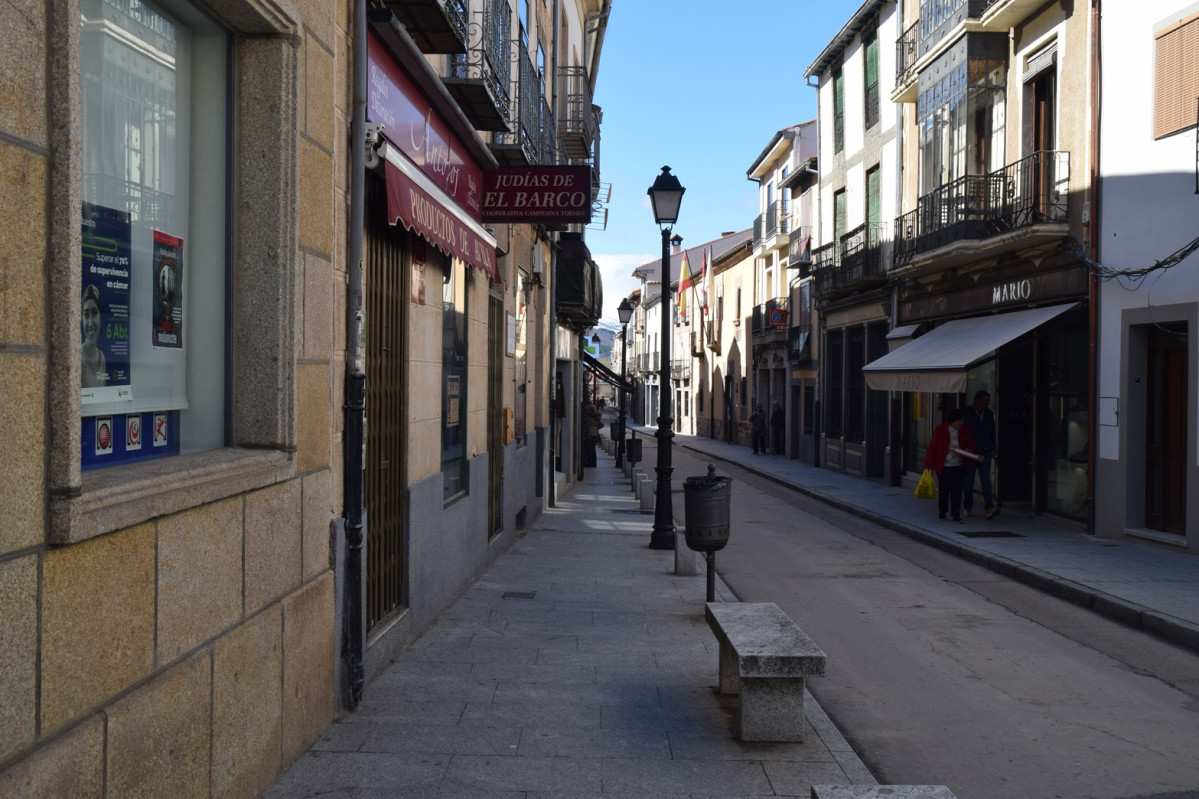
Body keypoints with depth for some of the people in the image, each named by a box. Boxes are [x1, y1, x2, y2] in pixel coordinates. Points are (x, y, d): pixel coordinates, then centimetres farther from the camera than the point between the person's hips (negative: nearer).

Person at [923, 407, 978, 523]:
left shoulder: (965, 431, 3)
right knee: (943, 489, 8)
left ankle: (956, 515, 4)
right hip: (943, 466, -2)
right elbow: (932, 446, -5)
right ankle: (941, 512, 25)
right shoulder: (940, 429, -7)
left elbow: (971, 444, 15)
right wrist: (928, 464, -7)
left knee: (957, 490, -2)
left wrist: (969, 450, -10)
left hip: (959, 466, 2)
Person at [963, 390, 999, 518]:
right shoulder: (967, 414, -7)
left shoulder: (989, 414, 7)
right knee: (968, 481, 6)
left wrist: (992, 449, 13)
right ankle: (967, 507, 16)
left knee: (986, 480, -6)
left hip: (985, 452, 3)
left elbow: (992, 432, 16)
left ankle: (989, 507, -12)